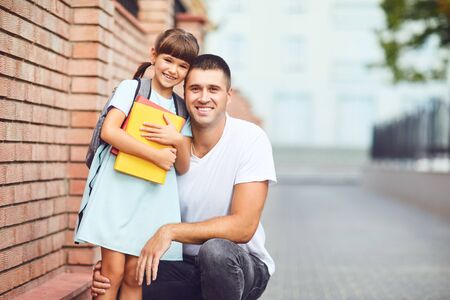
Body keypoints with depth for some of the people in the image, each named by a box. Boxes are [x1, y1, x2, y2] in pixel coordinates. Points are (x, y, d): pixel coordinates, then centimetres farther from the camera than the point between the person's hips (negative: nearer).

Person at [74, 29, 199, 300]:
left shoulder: (183, 110, 16)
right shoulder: (132, 88, 4)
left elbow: (183, 168, 13)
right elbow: (109, 131, -12)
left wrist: (178, 140, -8)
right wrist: (156, 155, -13)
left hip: (153, 197, 4)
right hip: (118, 188, -4)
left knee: (134, 275, 2)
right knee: (113, 272, -7)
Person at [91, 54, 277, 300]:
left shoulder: (251, 139, -16)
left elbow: (243, 227, -22)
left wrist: (169, 231, -27)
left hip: (243, 265, -2)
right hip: (185, 265, 3)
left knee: (215, 250, -35)